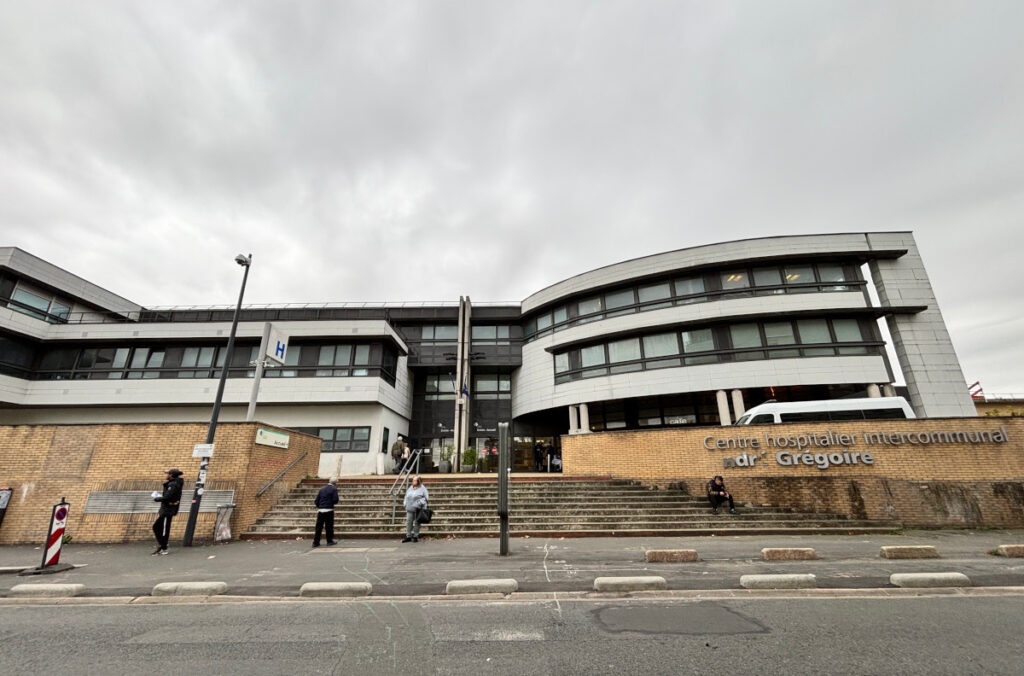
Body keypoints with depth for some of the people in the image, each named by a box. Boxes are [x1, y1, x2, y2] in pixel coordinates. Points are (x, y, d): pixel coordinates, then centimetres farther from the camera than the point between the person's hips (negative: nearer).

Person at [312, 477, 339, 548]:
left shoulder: (322, 489, 12)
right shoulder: (334, 489, -4)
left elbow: (316, 500, 10)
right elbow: (335, 500, -12)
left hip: (320, 510, 5)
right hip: (329, 510, -5)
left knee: (319, 526, 9)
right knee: (329, 526, 5)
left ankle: (316, 542, 11)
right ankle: (330, 541, 11)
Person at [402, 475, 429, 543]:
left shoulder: (422, 488, -3)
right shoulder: (410, 488, 12)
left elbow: (426, 497, -4)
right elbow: (406, 497, 20)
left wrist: (420, 503, -14)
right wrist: (405, 505, 10)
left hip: (418, 509, -4)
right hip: (410, 509, 4)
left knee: (417, 522, 2)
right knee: (409, 522, 3)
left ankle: (415, 536, 14)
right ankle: (408, 536, 13)